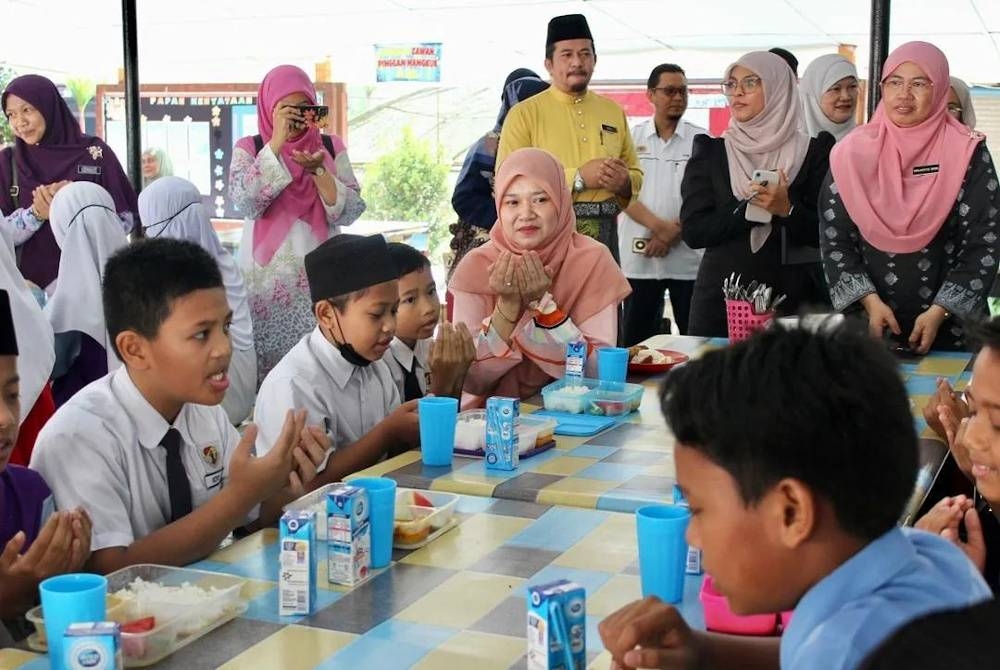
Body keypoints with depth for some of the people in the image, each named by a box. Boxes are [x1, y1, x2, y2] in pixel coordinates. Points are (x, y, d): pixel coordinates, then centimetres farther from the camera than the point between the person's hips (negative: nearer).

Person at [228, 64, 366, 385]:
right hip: (266, 280, -1)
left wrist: (319, 170, -17)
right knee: (268, 368, -3)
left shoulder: (331, 146, 6)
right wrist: (277, 142, -16)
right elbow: (247, 204, -15)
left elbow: (349, 213, -2)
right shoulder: (248, 149, 3)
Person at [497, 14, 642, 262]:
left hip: (604, 238, 4)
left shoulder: (614, 112, 13)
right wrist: (578, 178, -16)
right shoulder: (524, 114, -2)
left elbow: (635, 173, 18)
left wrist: (625, 183, -7)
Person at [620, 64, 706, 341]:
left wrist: (674, 231, -12)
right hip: (639, 256, 1)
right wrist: (659, 226, -14)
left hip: (688, 257, -1)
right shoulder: (633, 138, 8)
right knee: (635, 340, 5)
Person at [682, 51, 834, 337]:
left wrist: (787, 210, -19)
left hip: (792, 299, -1)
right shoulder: (710, 151, 7)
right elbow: (693, 230, -3)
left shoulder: (813, 151, 2)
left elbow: (825, 232, -2)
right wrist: (749, 208, -15)